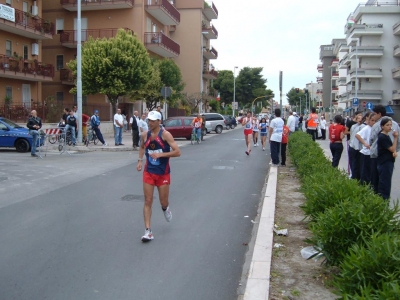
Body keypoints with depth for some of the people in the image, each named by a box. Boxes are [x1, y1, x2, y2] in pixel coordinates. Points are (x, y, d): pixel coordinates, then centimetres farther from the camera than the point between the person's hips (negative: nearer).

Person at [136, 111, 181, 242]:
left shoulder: (165, 134, -13)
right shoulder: (145, 135, 1)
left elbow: (177, 152, -17)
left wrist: (160, 154, -25)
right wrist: (140, 160, 8)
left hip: (163, 173, -3)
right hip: (148, 172, 3)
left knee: (163, 202, 7)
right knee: (148, 201, -3)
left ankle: (165, 209, 45)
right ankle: (148, 231, 1)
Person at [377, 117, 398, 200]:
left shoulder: (387, 136, 12)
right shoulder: (382, 137, -17)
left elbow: (392, 148, 16)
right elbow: (392, 149, -15)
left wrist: (395, 152, -6)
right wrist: (395, 137, -15)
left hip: (388, 162, 9)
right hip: (384, 163, -9)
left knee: (384, 182, 15)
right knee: (385, 182, -5)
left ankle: (381, 197, 23)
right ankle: (384, 198, 1)